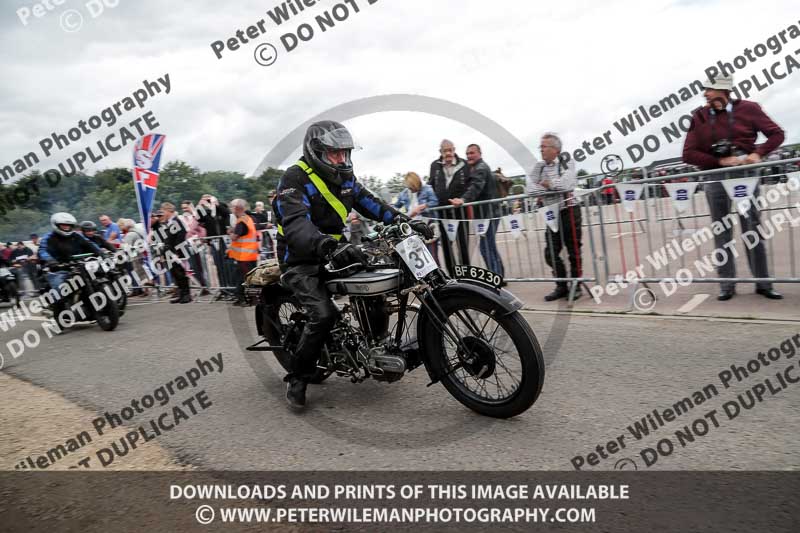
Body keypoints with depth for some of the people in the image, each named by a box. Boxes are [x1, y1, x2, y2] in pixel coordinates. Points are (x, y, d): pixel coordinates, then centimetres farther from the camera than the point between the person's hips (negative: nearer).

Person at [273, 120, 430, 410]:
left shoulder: (343, 177, 7)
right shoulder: (295, 179, -18)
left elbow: (371, 203, 7)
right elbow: (296, 224, -34)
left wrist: (406, 220, -8)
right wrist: (328, 247, -51)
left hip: (335, 252, 8)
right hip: (301, 260, -7)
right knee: (323, 315, -25)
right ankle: (297, 378, -5)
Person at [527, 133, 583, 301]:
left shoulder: (567, 164, -5)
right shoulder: (539, 167, 9)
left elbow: (566, 184, -21)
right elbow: (530, 187, -4)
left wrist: (546, 184, -8)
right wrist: (555, 187, -12)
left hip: (569, 211, -5)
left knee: (573, 251, 2)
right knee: (551, 253, 4)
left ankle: (575, 286, 15)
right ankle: (561, 286, 18)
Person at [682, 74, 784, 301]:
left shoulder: (747, 109, 0)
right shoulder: (699, 117, 1)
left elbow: (777, 134, 5)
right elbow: (688, 155, -5)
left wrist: (758, 153, -12)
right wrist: (721, 161, -14)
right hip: (715, 179, 1)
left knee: (753, 229, 4)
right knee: (722, 233, 4)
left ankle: (763, 283, 14)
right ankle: (727, 284, 13)